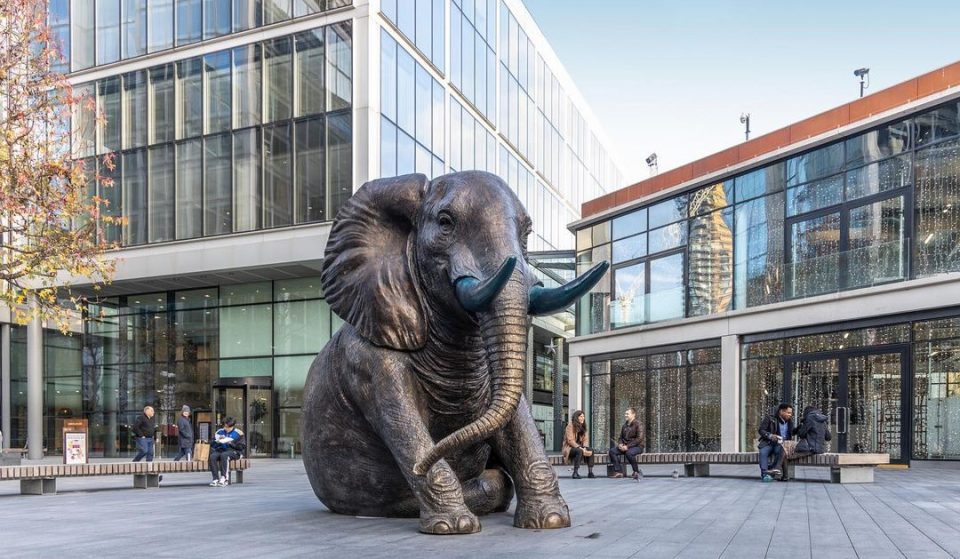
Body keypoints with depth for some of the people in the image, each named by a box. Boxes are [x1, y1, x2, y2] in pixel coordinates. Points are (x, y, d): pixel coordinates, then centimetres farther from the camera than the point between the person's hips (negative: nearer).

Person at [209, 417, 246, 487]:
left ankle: (223, 478, -41)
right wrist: (218, 441, -3)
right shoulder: (219, 432, 19)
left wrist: (231, 443, -12)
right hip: (221, 450, 4)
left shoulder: (238, 433, 7)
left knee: (224, 455, -38)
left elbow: (242, 447, -2)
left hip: (234, 451, -4)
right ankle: (216, 479, -35)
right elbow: (212, 444, 17)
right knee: (212, 456, -30)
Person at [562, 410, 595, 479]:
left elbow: (586, 439, 6)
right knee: (579, 451, -37)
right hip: (569, 448, -7)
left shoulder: (583, 427, 10)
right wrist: (579, 447, -28)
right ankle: (575, 473, -35)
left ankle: (590, 472, -16)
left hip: (579, 447, 7)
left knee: (591, 450, -19)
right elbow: (570, 440, -20)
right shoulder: (570, 426, -13)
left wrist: (585, 447, -14)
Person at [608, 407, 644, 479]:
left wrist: (628, 446, -22)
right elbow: (621, 437, 21)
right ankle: (619, 472, -18)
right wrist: (620, 444, -3)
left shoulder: (638, 425, -8)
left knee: (629, 453, -39)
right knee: (612, 451, -15)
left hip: (637, 446, -7)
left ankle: (636, 471, -17)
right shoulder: (624, 425, 14)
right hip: (625, 446, 7)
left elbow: (639, 439, -17)